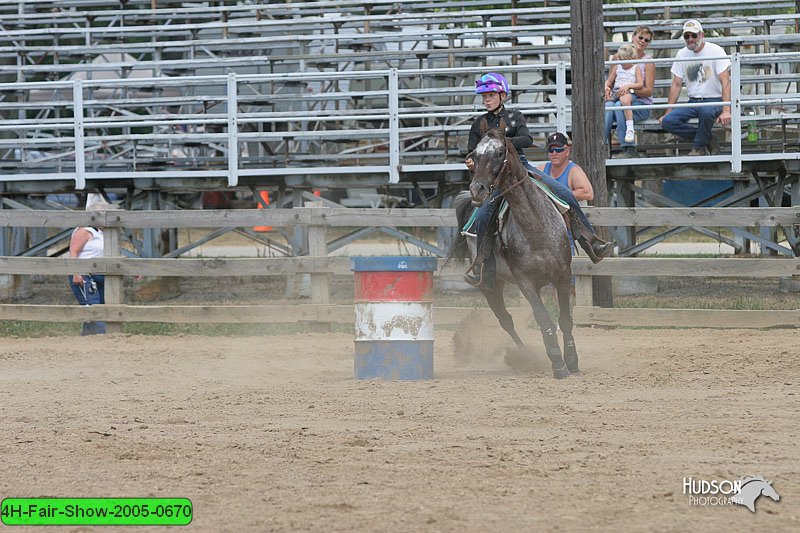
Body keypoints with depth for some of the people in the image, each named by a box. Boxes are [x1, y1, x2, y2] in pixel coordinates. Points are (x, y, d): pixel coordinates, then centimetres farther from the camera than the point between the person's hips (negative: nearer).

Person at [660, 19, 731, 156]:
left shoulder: (715, 51, -9)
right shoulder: (681, 55, 7)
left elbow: (725, 82, -16)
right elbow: (676, 84, 12)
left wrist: (726, 110, -28)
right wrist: (668, 112, 4)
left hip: (714, 100, -5)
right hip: (693, 102, 5)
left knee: (706, 111, -41)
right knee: (667, 122, -19)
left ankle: (699, 147, -14)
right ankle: (708, 138, -2)